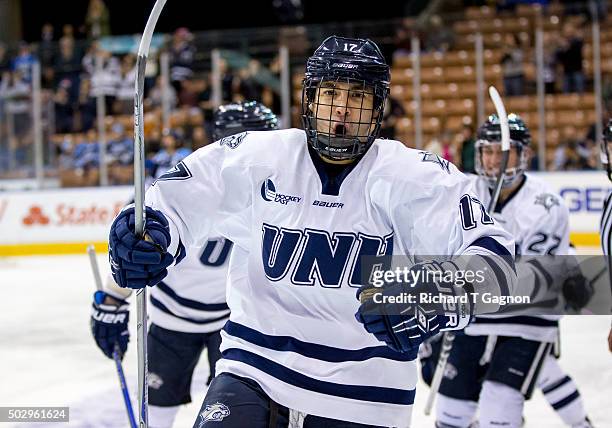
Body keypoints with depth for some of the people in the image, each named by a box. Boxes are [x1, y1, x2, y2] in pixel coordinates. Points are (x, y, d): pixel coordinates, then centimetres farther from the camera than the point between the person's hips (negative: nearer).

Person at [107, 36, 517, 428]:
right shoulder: (253, 158, -5)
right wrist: (140, 238, -22)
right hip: (255, 372, 0)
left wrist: (438, 300, -38)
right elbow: (168, 204, 1)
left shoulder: (414, 176, -9)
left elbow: (491, 256, -17)